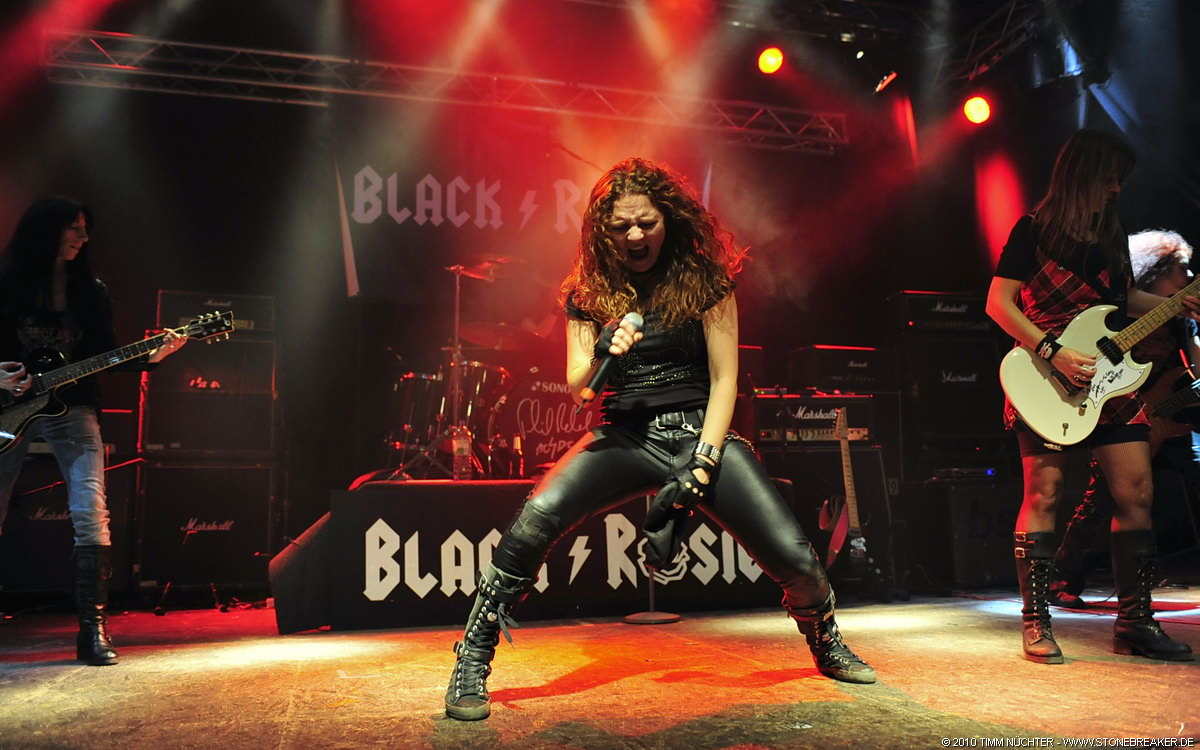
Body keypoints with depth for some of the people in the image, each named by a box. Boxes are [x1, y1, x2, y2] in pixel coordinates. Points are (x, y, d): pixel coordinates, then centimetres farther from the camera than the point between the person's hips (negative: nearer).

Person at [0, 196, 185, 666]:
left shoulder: (89, 290, 8)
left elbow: (107, 354, 5)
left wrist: (151, 356, -11)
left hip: (70, 407, 1)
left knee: (90, 514, -12)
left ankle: (92, 628, -9)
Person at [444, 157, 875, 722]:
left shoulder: (704, 279, 0)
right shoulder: (588, 291, 4)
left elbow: (724, 379, -3)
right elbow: (576, 388, 2)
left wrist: (701, 468, -11)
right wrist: (602, 357, -21)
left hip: (699, 431, 0)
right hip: (624, 437, 0)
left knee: (793, 557, -11)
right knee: (535, 520, -29)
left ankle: (827, 645, 26)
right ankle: (471, 666, -10)